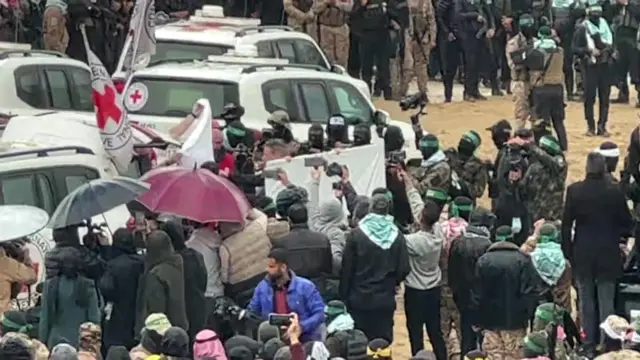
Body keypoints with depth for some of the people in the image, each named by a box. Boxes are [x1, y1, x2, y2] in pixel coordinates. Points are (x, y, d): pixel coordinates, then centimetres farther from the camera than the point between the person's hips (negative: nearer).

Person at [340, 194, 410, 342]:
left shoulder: (356, 234, -8)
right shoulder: (397, 236, -2)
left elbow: (346, 269, -6)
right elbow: (404, 269, -1)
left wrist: (344, 297, 3)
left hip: (359, 300, -2)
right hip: (386, 300, 2)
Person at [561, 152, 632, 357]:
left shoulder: (574, 191, -9)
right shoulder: (615, 192, -10)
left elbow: (566, 224, -5)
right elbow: (626, 223, -2)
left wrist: (567, 251, 4)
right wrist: (621, 240, 17)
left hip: (582, 254, 0)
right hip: (608, 254, 0)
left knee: (586, 301, 11)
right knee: (606, 301, 5)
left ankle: (589, 344, 14)